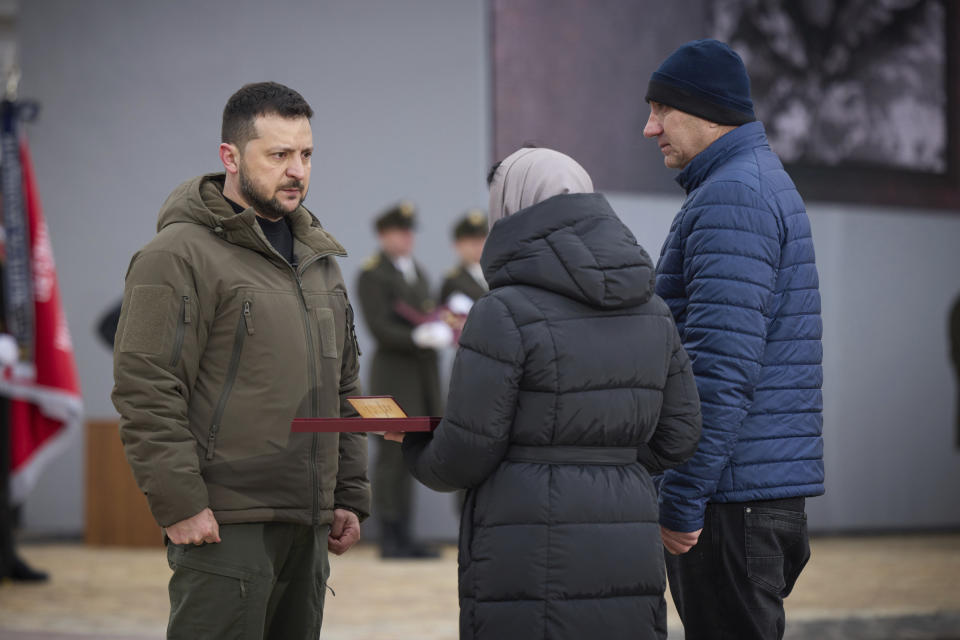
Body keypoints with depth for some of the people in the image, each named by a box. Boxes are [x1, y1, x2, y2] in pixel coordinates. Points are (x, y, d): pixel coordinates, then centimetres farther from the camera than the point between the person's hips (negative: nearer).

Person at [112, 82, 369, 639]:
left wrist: (349, 497, 18)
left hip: (306, 527, 8)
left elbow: (344, 389, 24)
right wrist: (180, 504, -18)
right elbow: (145, 392, -14)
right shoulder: (179, 256, -8)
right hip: (225, 528, -8)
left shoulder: (318, 259, 19)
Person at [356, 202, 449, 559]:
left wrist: (444, 330, 1)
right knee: (393, 455, -6)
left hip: (423, 375, 7)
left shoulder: (417, 273, 19)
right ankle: (390, 539, -2)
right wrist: (422, 338, -24)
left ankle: (405, 537, 11)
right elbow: (381, 329, -14)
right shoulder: (371, 275, -7)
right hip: (394, 374, -7)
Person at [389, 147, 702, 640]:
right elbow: (677, 436, 12)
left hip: (532, 562, -6)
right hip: (627, 556, 6)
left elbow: (465, 454, -9)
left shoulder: (505, 314, -11)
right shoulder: (649, 309, 8)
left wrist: (416, 451, 13)